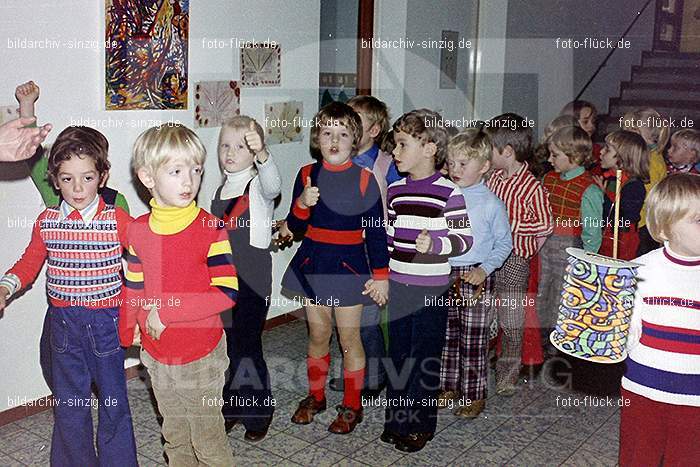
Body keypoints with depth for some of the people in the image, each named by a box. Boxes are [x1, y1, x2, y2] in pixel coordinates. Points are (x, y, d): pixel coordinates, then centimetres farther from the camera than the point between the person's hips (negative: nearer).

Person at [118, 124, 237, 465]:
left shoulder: (210, 228, -17)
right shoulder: (138, 231, -2)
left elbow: (227, 292, -23)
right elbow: (133, 286, 11)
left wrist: (166, 312, -22)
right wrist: (127, 332, 14)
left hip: (200, 357, -5)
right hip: (156, 355, 5)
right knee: (174, 436, 22)